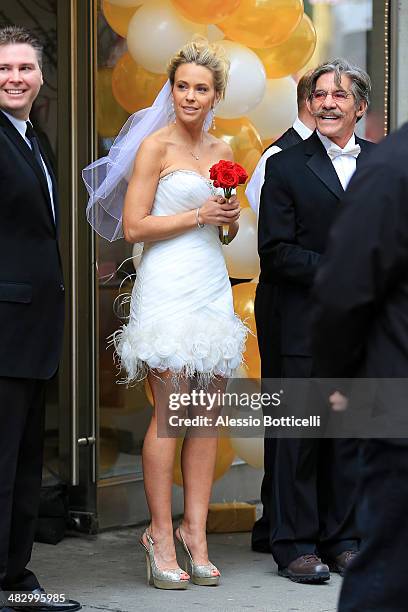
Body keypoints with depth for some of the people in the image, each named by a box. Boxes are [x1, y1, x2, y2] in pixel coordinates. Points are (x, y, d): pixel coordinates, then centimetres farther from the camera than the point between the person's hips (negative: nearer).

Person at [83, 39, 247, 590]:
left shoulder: (220, 151, 15)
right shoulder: (156, 146, -4)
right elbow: (134, 226, -9)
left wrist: (230, 219, 3)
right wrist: (198, 215, -10)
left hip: (212, 286, 6)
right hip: (168, 286, -6)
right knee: (169, 413, -7)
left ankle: (196, 533, 8)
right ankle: (161, 534, 1)